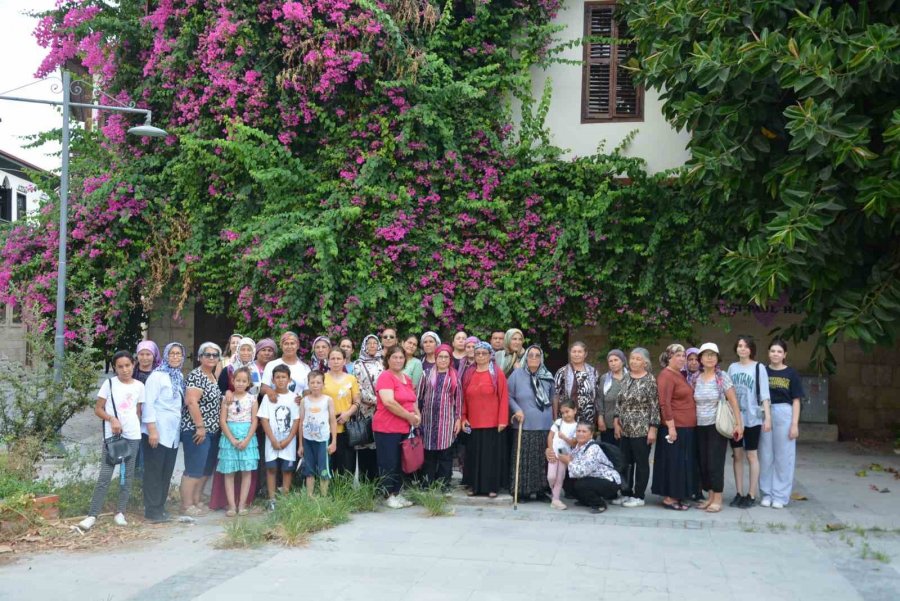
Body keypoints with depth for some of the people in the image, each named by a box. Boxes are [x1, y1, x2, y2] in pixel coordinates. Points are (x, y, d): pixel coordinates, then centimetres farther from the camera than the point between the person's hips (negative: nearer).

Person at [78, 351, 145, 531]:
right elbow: (98, 409, 0)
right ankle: (92, 515, -5)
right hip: (112, 435, -3)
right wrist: (112, 419, -16)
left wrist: (136, 428, 3)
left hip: (133, 436, 3)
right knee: (105, 475, -6)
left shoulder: (139, 386, 5)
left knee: (127, 474, 6)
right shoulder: (109, 383, -2)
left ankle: (120, 513, 14)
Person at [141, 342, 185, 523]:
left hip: (172, 433, 7)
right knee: (154, 472, 0)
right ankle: (152, 510, 7)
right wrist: (152, 429, -20)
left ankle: (160, 507, 20)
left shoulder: (179, 376, 11)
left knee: (167, 472, 11)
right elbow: (148, 403, -15)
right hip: (156, 431, -7)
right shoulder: (157, 375, -10)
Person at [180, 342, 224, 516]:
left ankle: (196, 501, 23)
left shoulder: (214, 377, 15)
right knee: (194, 469, -5)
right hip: (196, 430, -9)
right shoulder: (195, 376, -12)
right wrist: (200, 427, -22)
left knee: (206, 469, 13)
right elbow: (191, 402, -21)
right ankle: (187, 505, 2)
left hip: (213, 431, 9)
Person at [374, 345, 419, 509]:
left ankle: (397, 494, 21)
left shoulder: (407, 379, 14)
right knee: (389, 463, -1)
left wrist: (417, 415, 3)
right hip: (387, 428, -8)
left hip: (405, 428, 8)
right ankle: (388, 496, 8)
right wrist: (409, 416, -16)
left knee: (400, 463, 12)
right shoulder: (385, 377, -11)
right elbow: (389, 402, -22)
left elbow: (412, 400, 24)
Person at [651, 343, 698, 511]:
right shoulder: (666, 375, -13)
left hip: (687, 428, 9)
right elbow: (664, 404, -19)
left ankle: (677, 496, 19)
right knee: (673, 462, -4)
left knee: (683, 462, 12)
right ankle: (669, 498, 3)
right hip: (675, 428, -9)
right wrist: (671, 427, -22)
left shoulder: (680, 375, 16)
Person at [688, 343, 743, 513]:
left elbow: (733, 402, -7)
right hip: (700, 427, 4)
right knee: (703, 463, 6)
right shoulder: (694, 378, 5)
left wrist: (739, 423, -13)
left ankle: (718, 500, 3)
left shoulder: (722, 377, -6)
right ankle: (710, 497, 17)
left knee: (715, 463, -5)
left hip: (717, 426, -4)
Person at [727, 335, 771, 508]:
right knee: (737, 455, 7)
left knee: (751, 455, 2)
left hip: (752, 418, -4)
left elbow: (764, 394, -6)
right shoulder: (732, 367, 9)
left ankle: (752, 495, 8)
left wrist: (768, 417, -12)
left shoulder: (758, 368, -2)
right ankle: (739, 493, 15)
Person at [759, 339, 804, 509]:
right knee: (765, 456, 6)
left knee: (783, 457, 3)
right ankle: (767, 493, 17)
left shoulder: (791, 374, 2)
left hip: (784, 414, -2)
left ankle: (780, 496, 11)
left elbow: (796, 401, 2)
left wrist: (795, 424, -6)